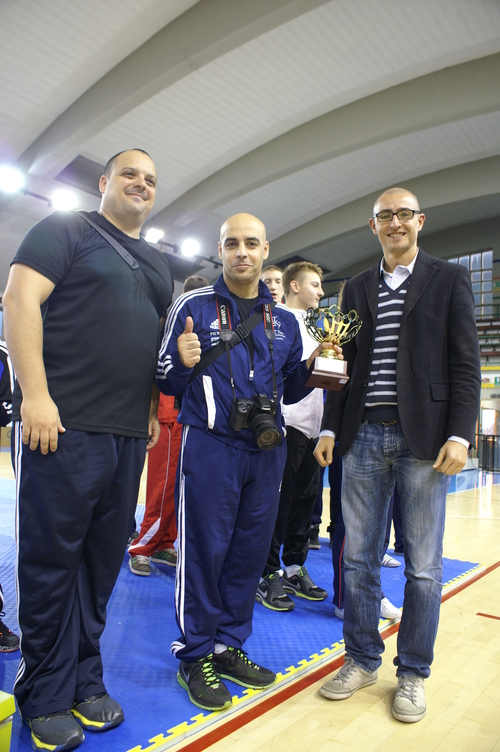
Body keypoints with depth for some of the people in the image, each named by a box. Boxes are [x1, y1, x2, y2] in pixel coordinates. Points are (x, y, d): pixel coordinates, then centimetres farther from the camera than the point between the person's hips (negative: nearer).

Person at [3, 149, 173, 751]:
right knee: (51, 558, 3)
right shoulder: (65, 229, 3)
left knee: (102, 562, 11)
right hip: (62, 425, -6)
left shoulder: (158, 264, 22)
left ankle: (84, 682, 27)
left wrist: (153, 411, 16)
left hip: (129, 434, 6)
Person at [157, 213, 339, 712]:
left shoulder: (283, 320, 13)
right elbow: (166, 382, -1)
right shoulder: (194, 306, 0)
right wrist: (184, 363, -22)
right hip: (210, 446, -4)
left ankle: (228, 646, 30)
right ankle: (196, 655, 22)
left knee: (251, 550, 12)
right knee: (204, 550, 2)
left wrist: (313, 367, -2)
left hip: (266, 450, 5)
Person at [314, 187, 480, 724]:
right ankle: (361, 660, 26)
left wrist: (459, 434, -10)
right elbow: (345, 364, 14)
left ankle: (413, 672, 24)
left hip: (423, 439, -3)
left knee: (422, 565, 6)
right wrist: (330, 428, 6)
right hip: (363, 437, 3)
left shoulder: (448, 279, 6)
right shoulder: (357, 289, 16)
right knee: (358, 558, 9)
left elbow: (465, 364, 0)